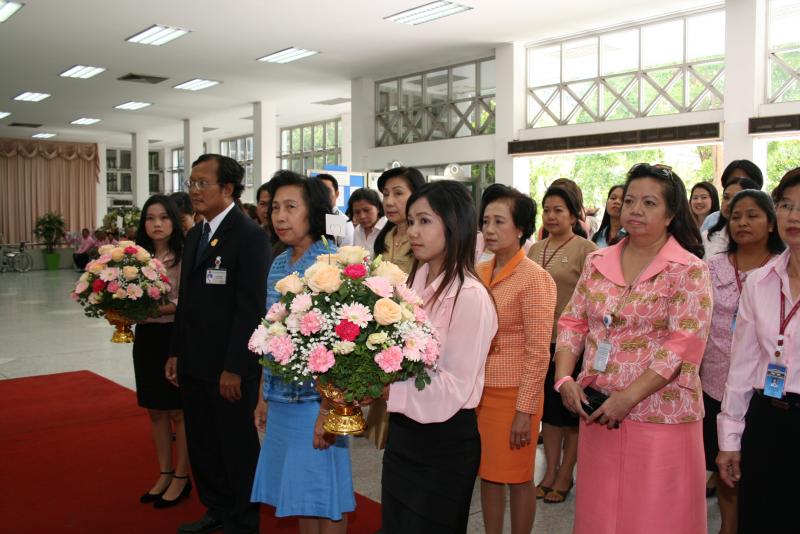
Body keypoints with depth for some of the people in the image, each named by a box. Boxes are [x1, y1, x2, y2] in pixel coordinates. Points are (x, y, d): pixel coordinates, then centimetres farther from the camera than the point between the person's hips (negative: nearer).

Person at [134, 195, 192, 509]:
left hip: (175, 337, -6)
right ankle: (165, 474, 28)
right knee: (156, 411, 15)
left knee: (179, 411, 5)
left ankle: (181, 478, 18)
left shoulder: (184, 256, -11)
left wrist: (155, 309, -25)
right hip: (146, 338, 6)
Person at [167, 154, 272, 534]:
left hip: (229, 368, -8)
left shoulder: (249, 236, -14)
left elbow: (252, 308, -18)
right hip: (193, 364, 8)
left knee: (237, 446, 8)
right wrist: (177, 352, 13)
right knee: (202, 445, 18)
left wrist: (235, 368, -19)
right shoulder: (195, 235, 13)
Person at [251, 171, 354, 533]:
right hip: (282, 399, 6)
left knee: (324, 493, 6)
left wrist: (328, 410, -18)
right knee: (299, 492, 15)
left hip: (316, 397, -6)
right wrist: (264, 397, 13)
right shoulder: (278, 264, 8)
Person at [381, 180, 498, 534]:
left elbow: (455, 386, -20)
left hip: (444, 441, -7)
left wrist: (387, 390, -23)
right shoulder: (413, 282, 3)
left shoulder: (469, 295, -18)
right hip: (402, 431, 7)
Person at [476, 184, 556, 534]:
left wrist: (525, 410, -15)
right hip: (478, 390, 6)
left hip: (513, 393, -6)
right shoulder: (480, 273, 5)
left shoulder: (535, 279, -13)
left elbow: (538, 353, -14)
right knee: (487, 473, 16)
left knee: (517, 477, 9)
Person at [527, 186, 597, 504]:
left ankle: (565, 475, 22)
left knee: (570, 409, 8)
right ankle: (550, 470, 26)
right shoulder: (535, 250, 10)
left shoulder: (585, 249, -9)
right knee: (548, 406, 14)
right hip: (541, 341, 5)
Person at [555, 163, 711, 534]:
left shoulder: (689, 270, -7)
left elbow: (684, 345, -15)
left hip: (660, 415, -4)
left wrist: (627, 398, -18)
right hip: (597, 410, 4)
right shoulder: (597, 262, 8)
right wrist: (564, 378, -5)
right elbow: (573, 323, 10)